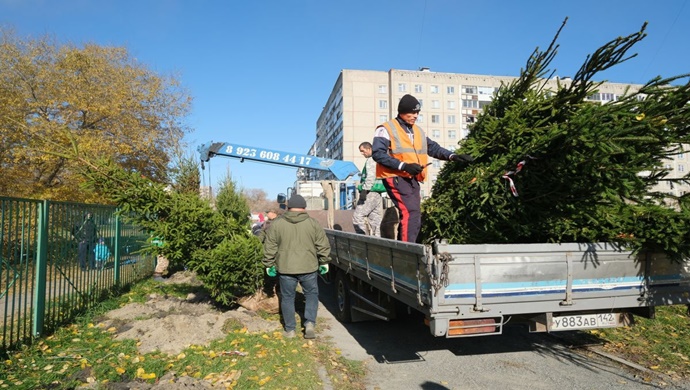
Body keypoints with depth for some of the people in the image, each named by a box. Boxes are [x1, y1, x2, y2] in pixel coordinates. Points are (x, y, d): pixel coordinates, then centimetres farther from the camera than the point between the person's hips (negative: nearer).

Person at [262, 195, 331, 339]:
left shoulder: (276, 224, -1)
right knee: (311, 295, 17)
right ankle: (310, 323, 4)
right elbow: (323, 245, 2)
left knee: (287, 298, 13)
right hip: (308, 268, 0)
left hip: (285, 268, 0)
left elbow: (270, 247, 1)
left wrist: (269, 265, 11)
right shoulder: (313, 223, -1)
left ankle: (290, 330, 19)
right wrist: (324, 262, 14)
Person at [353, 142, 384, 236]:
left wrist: (364, 190, -24)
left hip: (371, 192, -10)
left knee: (357, 216, -11)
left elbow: (371, 176, -19)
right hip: (377, 194, 10)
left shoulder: (371, 160, -6)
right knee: (375, 219, 8)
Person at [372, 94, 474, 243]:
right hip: (395, 178, -8)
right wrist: (403, 166, -22)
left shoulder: (418, 131, 19)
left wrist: (452, 156, 0)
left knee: (412, 216, 9)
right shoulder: (386, 130, -4)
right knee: (411, 212, -20)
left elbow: (433, 148, 19)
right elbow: (378, 154, -14)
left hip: (412, 179, 8)